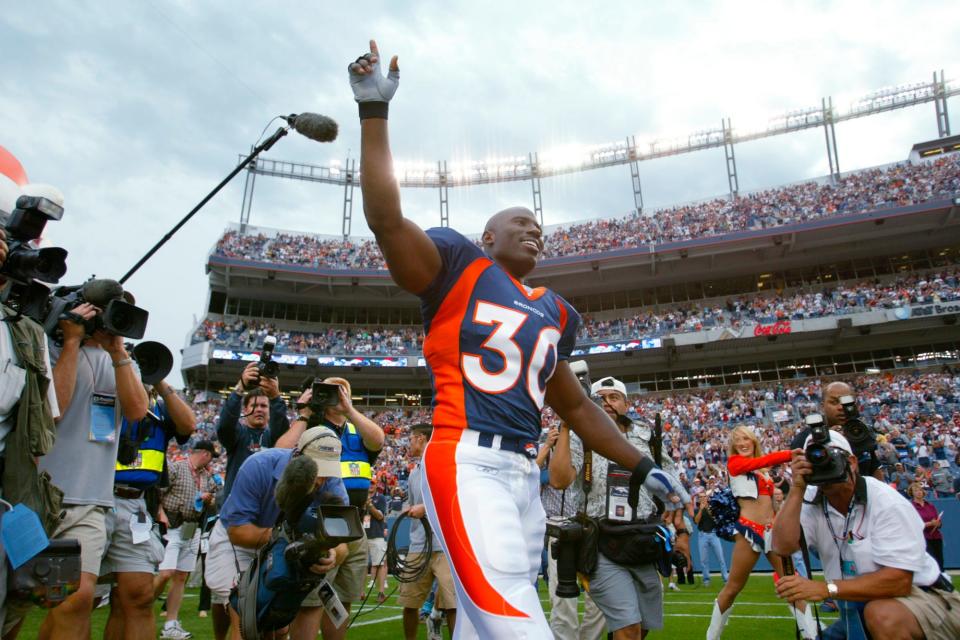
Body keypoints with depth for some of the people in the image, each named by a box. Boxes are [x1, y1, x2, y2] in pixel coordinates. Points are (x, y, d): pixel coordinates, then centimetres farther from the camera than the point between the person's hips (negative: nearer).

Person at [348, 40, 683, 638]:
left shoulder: (553, 313, 22)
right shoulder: (459, 266, 4)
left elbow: (576, 406, 28)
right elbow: (385, 217, -11)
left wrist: (641, 465, 26)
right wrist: (375, 111, -10)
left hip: (526, 472, 7)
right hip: (468, 462, -7)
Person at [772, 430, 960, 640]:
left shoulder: (887, 503, -21)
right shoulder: (810, 502, -6)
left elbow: (898, 581, -27)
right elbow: (783, 546, -21)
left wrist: (825, 589, -34)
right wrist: (797, 489, -26)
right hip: (857, 611, 6)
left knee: (882, 614, -35)